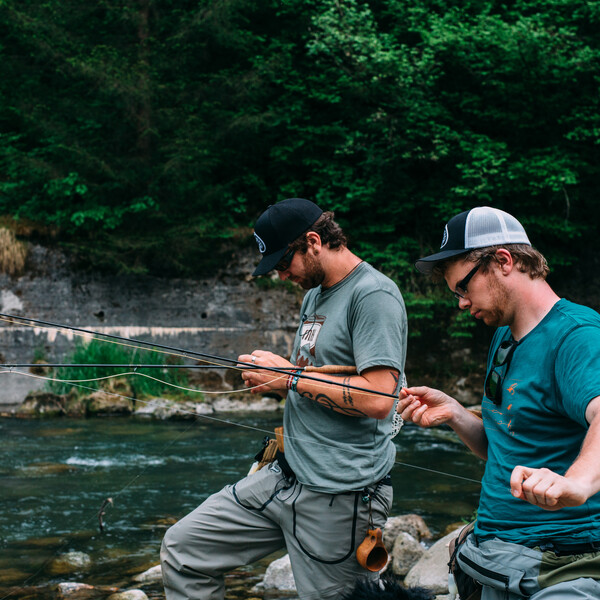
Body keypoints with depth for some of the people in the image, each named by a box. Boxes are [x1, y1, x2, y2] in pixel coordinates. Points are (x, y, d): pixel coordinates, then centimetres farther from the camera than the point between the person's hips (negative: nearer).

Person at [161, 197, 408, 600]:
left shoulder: (373, 295, -14)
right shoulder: (315, 294, 16)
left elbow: (377, 398, -23)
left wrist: (289, 376, -14)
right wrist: (270, 380, 4)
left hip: (341, 496, -9)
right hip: (285, 476, 9)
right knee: (182, 549, 7)